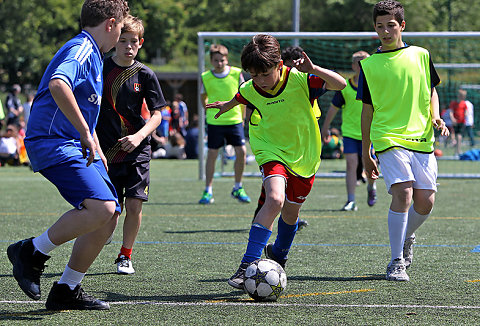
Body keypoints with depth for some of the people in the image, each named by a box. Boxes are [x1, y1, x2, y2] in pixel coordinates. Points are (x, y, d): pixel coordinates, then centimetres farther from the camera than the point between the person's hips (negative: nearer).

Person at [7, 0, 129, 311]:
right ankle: (31, 252, -8)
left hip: (76, 145, 10)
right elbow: (58, 84, -32)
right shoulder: (81, 49, -12)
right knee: (101, 207, -25)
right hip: (52, 143, -10)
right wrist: (85, 134, -28)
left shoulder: (93, 54, 22)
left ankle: (67, 291, 12)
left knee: (110, 214, 5)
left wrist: (96, 150, 32)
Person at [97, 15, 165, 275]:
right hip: (106, 152, -1)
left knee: (134, 206, -7)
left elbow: (157, 114, 1)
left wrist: (139, 136, -16)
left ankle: (125, 256, 13)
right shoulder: (100, 69, -2)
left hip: (137, 152, 1)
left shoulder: (145, 75, -1)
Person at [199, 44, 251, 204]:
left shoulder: (236, 73, -4)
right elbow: (204, 99, 11)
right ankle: (208, 191, 7)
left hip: (235, 120, 1)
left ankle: (238, 188, 13)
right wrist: (212, 111, 10)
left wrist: (242, 117, 10)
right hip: (214, 122, 0)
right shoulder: (206, 77, -4)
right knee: (212, 154, -1)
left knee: (241, 152, -5)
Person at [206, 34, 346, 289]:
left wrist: (313, 69, -41)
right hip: (272, 153, -1)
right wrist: (227, 105, 35)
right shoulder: (250, 90, -11)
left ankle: (279, 255, 47)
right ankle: (247, 265, -31)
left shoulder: (298, 80, -20)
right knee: (275, 199, -28)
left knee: (290, 213, 15)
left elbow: (339, 84, -27)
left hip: (304, 155, 1)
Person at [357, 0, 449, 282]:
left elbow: (431, 90, 20)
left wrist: (435, 116, -1)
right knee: (403, 193, -21)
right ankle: (396, 262, -12)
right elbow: (367, 110, 9)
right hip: (389, 139, -3)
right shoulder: (369, 65, 4)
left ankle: (406, 239, 31)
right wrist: (365, 153, 9)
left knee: (425, 202, -2)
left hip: (422, 139, 3)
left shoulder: (421, 55, 8)